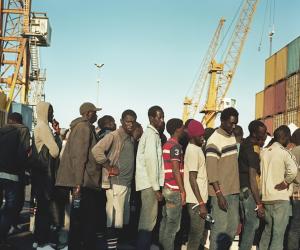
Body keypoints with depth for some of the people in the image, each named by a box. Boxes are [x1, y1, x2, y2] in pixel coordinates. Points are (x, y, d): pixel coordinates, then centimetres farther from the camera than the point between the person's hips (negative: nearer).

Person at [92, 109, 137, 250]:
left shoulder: (131, 139, 16)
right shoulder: (114, 136, -9)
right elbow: (96, 150, -20)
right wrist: (109, 167, -16)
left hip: (127, 183, 8)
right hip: (116, 183, -8)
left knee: (122, 219, 12)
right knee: (114, 219, -6)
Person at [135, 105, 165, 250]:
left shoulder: (151, 133, 17)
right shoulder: (152, 134, -11)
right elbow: (151, 161, -18)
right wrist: (156, 188, -18)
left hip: (148, 183, 10)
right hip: (150, 183, -10)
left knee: (146, 218, 14)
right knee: (149, 220, -7)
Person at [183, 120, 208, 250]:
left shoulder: (196, 149, 13)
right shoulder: (193, 150, -16)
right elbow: (192, 179, -20)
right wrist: (201, 203, -21)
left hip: (198, 199, 9)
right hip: (196, 200, -9)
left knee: (199, 231, 16)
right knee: (197, 233, -4)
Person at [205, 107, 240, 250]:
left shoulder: (232, 136, 11)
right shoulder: (214, 140, -14)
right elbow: (211, 170, -17)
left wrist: (239, 187, 16)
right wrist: (219, 194, -20)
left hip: (233, 190, 8)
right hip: (221, 191, -8)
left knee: (233, 225, 13)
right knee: (220, 227, -4)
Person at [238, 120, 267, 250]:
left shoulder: (245, 143, 7)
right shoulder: (253, 150, -20)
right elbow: (252, 178, -23)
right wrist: (259, 204, -23)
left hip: (241, 188, 9)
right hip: (248, 190, -9)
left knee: (247, 223, 17)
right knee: (253, 224, -5)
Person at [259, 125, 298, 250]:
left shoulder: (265, 152, 10)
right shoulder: (284, 152, -9)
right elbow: (293, 170, -26)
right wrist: (285, 183, -13)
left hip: (266, 197, 7)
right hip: (280, 198, -6)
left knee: (267, 229, 20)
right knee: (278, 233, -3)